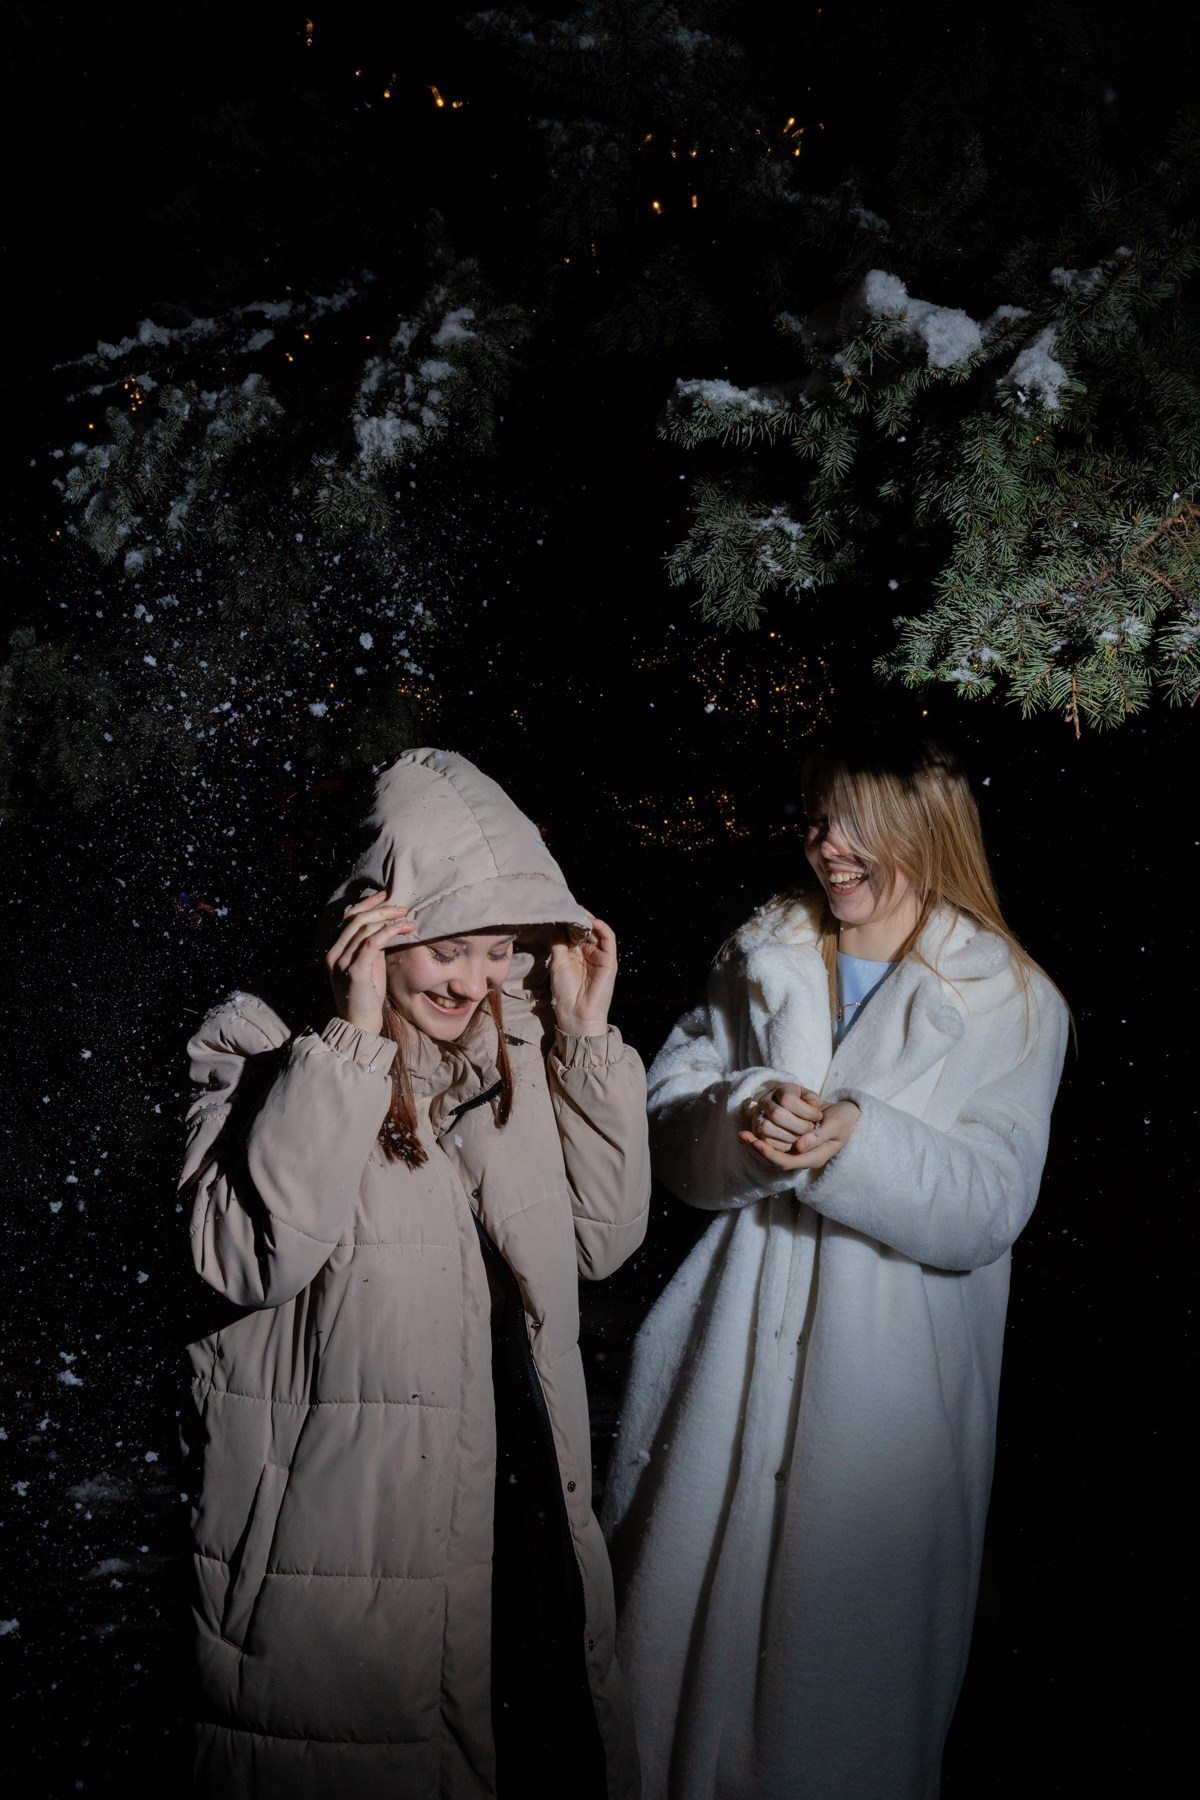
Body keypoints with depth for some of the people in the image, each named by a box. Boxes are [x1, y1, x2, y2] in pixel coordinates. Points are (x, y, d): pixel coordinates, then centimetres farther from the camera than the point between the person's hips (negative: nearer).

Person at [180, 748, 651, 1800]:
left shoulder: (517, 1037, 4)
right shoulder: (256, 1043, -12)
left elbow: (605, 1239, 5)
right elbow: (254, 1258, -28)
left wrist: (587, 1035, -2)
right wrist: (355, 1040, -29)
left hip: (529, 1512, 6)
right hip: (344, 1544, -5)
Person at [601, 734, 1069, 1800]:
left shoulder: (1014, 1005, -1)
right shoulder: (760, 963, 8)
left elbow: (987, 1209, -10)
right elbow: (672, 1126, 1)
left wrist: (859, 1142, -26)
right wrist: (750, 1121, -21)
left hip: (886, 1379, -2)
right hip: (740, 1352, 3)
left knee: (851, 1627, 4)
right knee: (694, 1602, 8)